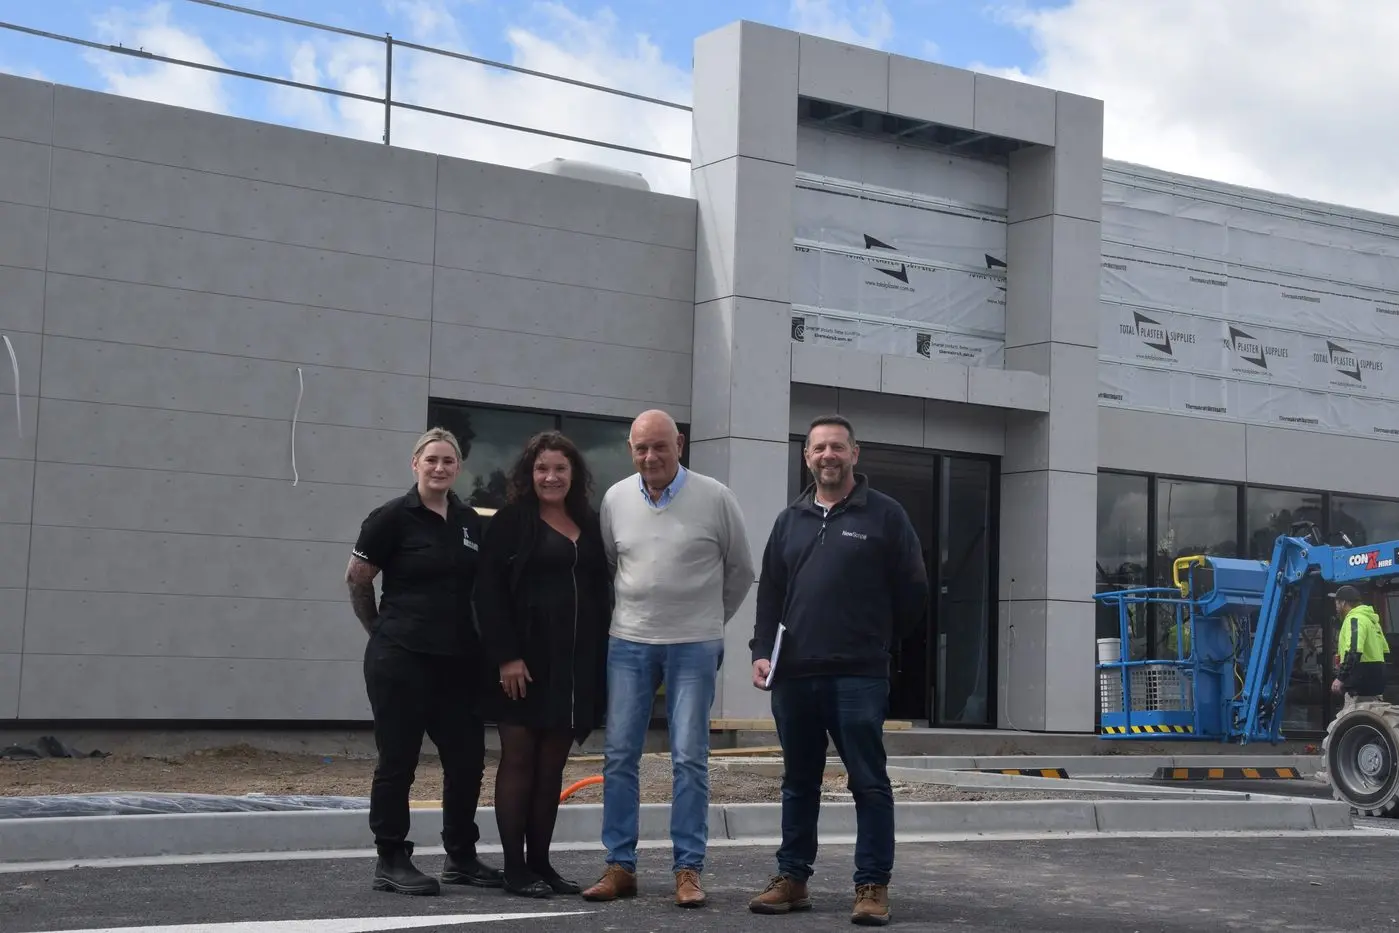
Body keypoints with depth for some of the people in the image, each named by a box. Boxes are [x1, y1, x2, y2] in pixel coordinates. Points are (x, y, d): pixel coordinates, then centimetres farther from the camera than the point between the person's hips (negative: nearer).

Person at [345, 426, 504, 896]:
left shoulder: (471, 522, 10)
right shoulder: (393, 517, -6)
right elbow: (357, 579, -2)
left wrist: (478, 642, 12)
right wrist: (382, 629, 6)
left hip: (458, 660, 6)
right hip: (401, 659, -6)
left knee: (466, 759, 8)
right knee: (398, 761, 1)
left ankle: (461, 857, 22)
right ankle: (391, 861, 10)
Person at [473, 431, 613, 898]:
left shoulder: (590, 526, 13)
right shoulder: (511, 522, -3)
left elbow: (602, 591, 15)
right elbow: (489, 591, -9)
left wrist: (602, 656, 7)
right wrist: (505, 656, -17)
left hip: (576, 663, 5)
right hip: (525, 661, -5)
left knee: (552, 766, 9)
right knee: (518, 761, 1)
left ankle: (541, 862, 17)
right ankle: (515, 868, 4)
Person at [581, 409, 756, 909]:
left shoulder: (714, 498, -6)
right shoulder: (616, 499, 2)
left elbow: (740, 570, 6)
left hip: (693, 646, -3)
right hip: (629, 643, 3)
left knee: (689, 758, -2)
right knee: (619, 755, 3)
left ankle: (688, 869, 5)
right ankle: (620, 866, 11)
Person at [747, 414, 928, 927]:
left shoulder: (884, 515, 2)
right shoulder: (790, 520, 16)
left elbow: (912, 592, 3)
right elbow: (769, 592, 15)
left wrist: (875, 640, 8)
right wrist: (762, 651, 3)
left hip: (858, 676, -4)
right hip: (793, 675, 5)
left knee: (869, 782, -2)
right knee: (798, 783, 12)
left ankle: (872, 886, 3)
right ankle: (792, 879, 20)